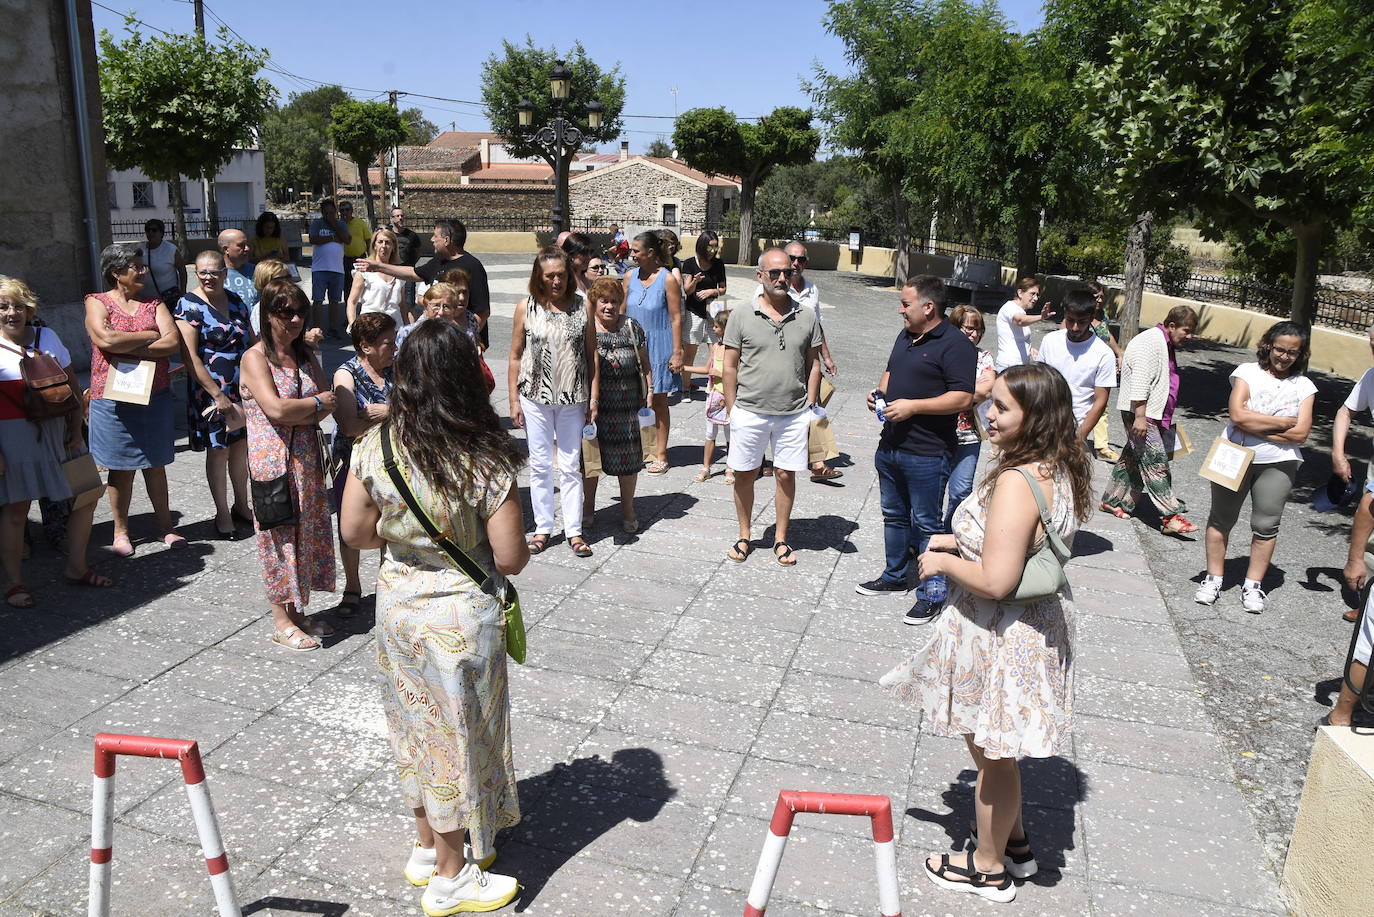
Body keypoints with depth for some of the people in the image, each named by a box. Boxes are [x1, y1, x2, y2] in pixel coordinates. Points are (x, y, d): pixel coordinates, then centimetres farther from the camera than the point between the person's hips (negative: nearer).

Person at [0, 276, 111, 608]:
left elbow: (72, 387, 10)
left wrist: (76, 430, 2)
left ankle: (76, 568, 23)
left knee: (86, 496, 7)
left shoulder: (47, 337, 8)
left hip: (57, 431, 5)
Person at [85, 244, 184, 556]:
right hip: (113, 398, -3)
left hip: (154, 395, 3)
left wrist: (127, 349, -13)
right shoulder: (97, 302, -1)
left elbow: (173, 342, -6)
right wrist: (149, 335, -9)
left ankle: (165, 525, 19)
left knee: (156, 464, 9)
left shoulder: (153, 303, 8)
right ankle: (121, 530, 17)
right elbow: (106, 340, -19)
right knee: (121, 467, 4)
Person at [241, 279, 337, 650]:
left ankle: (297, 610, 24)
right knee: (281, 535, 1)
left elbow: (328, 403, 5)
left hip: (307, 459, 6)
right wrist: (317, 402, -8)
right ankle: (281, 622, 13)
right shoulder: (255, 357, -10)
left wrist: (302, 417, -14)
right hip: (273, 461, -6)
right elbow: (276, 408, -22)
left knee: (307, 531, 10)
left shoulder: (307, 355, 11)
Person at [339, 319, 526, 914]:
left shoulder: (375, 447, -10)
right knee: (457, 733, 12)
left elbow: (354, 532, -2)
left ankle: (428, 847, 41)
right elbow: (510, 558, -19)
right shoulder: (486, 460, -23)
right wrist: (507, 545, 2)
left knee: (419, 725, 22)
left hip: (398, 602, 5)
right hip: (460, 613, -5)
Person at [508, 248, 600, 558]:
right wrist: (514, 400, -1)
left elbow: (592, 354, 3)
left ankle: (574, 531, 17)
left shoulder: (582, 306, -1)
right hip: (535, 397, 0)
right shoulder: (526, 307, -1)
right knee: (539, 465, 9)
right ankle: (543, 528, 22)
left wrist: (594, 397, -1)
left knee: (571, 467, 7)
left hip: (572, 400, 0)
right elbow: (515, 356, 2)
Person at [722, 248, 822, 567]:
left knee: (786, 475, 7)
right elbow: (730, 366, 1)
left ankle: (780, 539, 23)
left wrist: (811, 407, 4)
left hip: (793, 414, 1)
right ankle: (745, 536, 25)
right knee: (744, 475, 8)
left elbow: (813, 364, 9)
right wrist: (731, 410, -2)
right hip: (749, 412, -1)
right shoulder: (741, 316, -2)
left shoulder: (806, 317, 4)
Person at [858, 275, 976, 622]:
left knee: (926, 523, 1)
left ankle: (932, 593, 12)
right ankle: (894, 576, 36)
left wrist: (913, 406, -23)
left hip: (926, 454, -9)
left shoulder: (954, 345, -15)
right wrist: (881, 392, 5)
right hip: (890, 446, 9)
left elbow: (963, 398, -21)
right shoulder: (905, 336, 12)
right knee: (894, 515, 20)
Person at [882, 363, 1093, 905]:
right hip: (1038, 624, 10)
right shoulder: (1059, 471, 1)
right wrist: (963, 541, 6)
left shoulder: (1017, 482, -30)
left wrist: (942, 561, -15)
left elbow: (996, 580, -32)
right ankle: (1015, 843, 46)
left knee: (990, 754, 12)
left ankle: (988, 867, 33)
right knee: (997, 749, 27)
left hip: (1000, 637, -9)